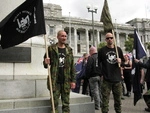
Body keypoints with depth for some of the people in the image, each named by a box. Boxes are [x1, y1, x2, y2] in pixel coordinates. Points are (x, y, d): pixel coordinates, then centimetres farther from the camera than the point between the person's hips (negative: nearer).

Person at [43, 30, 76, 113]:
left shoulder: (69, 50, 7)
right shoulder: (51, 48, 0)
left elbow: (72, 67, 8)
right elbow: (45, 64, 7)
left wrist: (73, 80, 2)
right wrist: (46, 63, -16)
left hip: (66, 81, 2)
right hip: (55, 81, -2)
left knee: (66, 103, 10)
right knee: (54, 103, 5)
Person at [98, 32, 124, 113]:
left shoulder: (118, 49, 11)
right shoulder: (102, 50, 2)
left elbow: (123, 61, 19)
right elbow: (99, 63, 1)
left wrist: (120, 61, -4)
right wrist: (101, 74, -7)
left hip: (117, 79, 3)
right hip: (106, 79, -3)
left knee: (118, 100, 14)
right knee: (105, 100, -1)